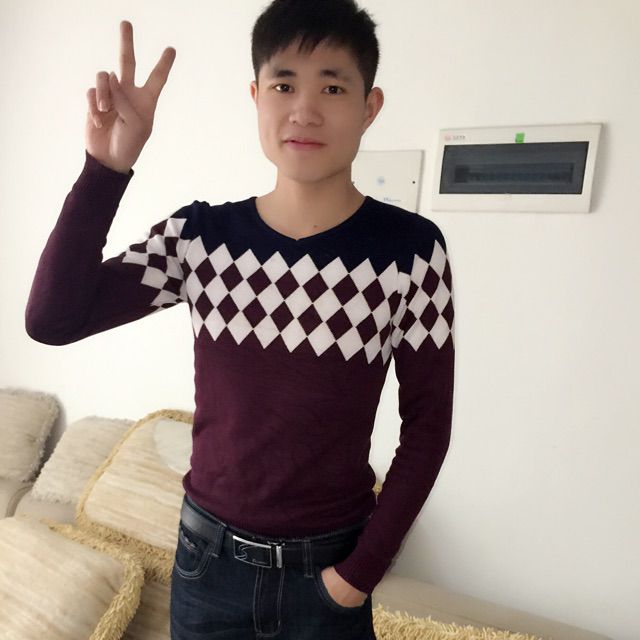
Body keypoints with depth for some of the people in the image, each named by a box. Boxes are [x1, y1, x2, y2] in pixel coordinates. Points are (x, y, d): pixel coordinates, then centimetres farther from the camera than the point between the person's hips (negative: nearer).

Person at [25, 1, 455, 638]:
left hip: (327, 568, -2)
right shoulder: (199, 236, -8)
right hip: (207, 558, 2)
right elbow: (52, 318, -14)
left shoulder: (411, 249, -14)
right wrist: (106, 167, -23)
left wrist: (361, 570, -8)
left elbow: (427, 423, -9)